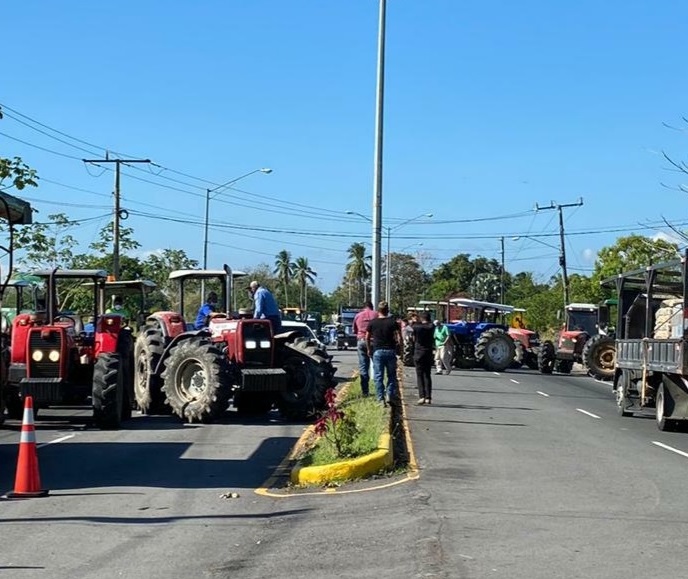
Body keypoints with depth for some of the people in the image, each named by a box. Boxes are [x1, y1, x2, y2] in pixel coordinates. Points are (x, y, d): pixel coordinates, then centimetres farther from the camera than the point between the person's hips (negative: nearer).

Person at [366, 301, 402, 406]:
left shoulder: (372, 322, 0)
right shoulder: (392, 322, -2)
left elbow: (367, 337, 6)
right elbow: (399, 337, -8)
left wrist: (369, 349, 19)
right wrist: (398, 347, 5)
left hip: (377, 351, 0)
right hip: (390, 351, 0)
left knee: (378, 376, 4)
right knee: (391, 375, 13)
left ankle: (380, 398, 0)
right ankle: (390, 395, 4)